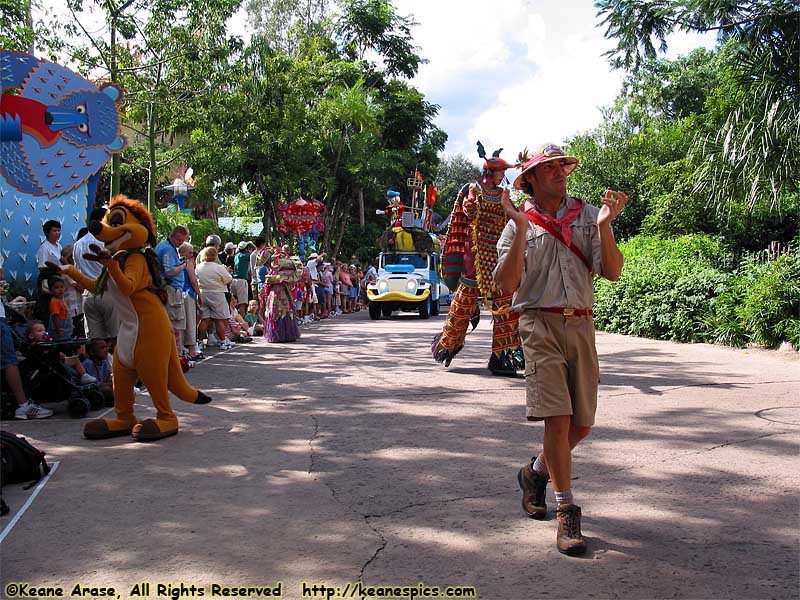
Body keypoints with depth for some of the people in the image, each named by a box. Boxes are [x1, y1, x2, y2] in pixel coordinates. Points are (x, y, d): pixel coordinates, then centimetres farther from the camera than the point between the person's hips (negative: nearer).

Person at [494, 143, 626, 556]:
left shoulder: (587, 215, 10)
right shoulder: (519, 224, 6)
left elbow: (612, 272, 0)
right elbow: (506, 285, -7)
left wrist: (605, 227, -14)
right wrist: (521, 229, -13)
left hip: (581, 324, 3)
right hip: (539, 323, -3)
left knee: (582, 423, 7)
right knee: (558, 417, -13)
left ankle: (536, 472, 34)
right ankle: (567, 510, 0)